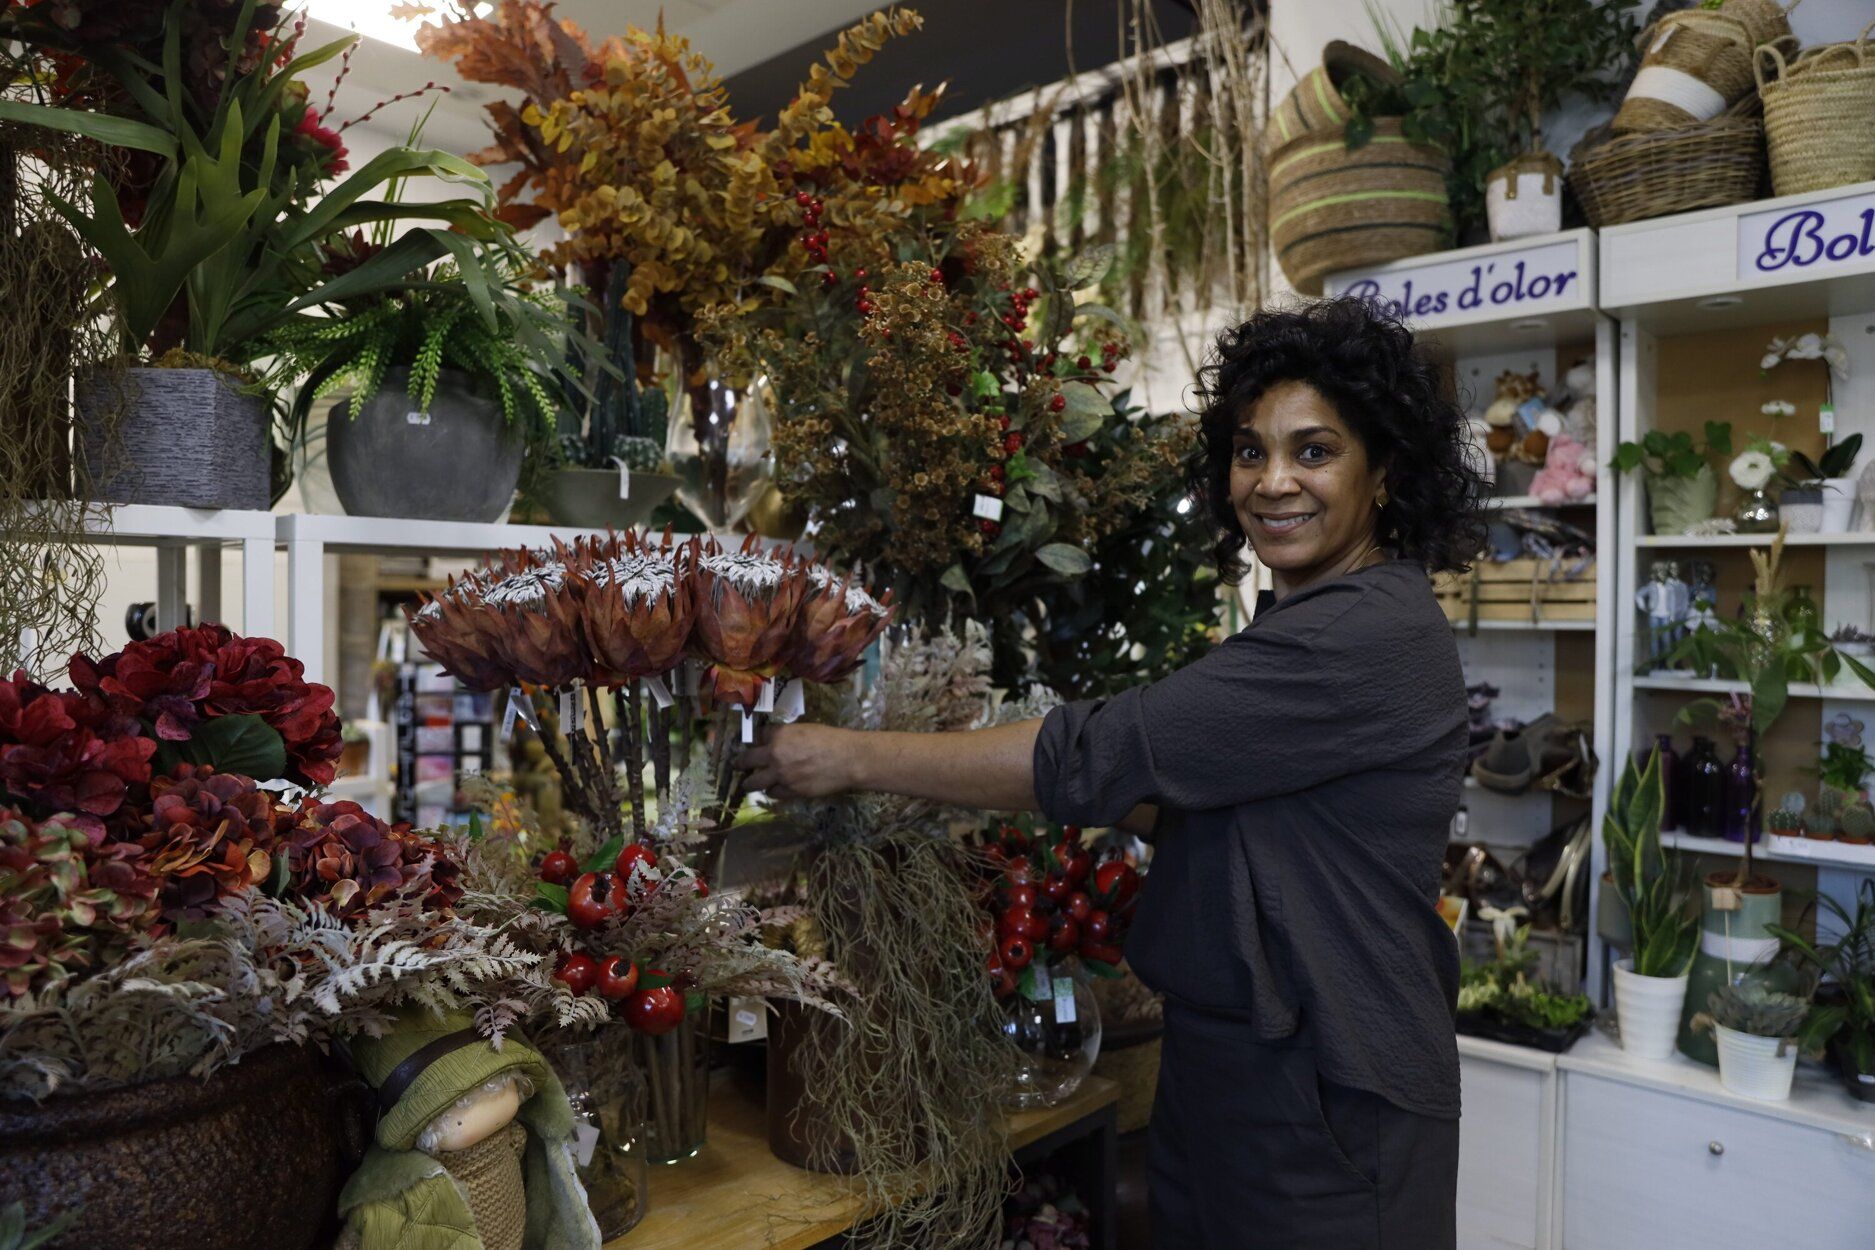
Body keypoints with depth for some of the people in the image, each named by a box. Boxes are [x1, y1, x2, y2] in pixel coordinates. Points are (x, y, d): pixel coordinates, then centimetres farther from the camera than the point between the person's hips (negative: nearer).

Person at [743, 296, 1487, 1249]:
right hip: (1234, 1066, 8)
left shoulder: (1371, 635, -22)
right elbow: (1192, 805, 14)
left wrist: (854, 758, -17)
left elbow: (1095, 759, -25)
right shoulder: (1313, 625, 9)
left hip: (1326, 1107, -8)